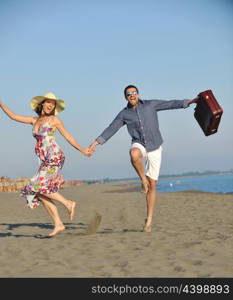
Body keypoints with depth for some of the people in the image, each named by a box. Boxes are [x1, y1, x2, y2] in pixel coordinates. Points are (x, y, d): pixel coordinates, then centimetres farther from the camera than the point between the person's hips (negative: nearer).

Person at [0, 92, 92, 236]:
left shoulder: (55, 120, 4)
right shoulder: (34, 120, 18)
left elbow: (68, 137, 3)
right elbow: (14, 116, 20)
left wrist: (83, 150, -6)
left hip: (54, 156, -6)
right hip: (45, 160, 6)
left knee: (39, 187, -17)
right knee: (39, 192, -3)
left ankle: (68, 203, -8)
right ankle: (58, 224, -2)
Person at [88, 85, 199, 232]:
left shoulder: (150, 104, -2)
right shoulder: (124, 114, 0)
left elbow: (171, 104, -2)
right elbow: (111, 129, 4)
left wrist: (190, 101, -10)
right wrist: (96, 142, -2)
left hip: (155, 149, 0)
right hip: (139, 145, 0)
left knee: (152, 185, -3)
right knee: (134, 154, -42)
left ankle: (149, 221, 4)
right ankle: (143, 179, -15)